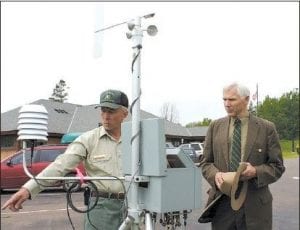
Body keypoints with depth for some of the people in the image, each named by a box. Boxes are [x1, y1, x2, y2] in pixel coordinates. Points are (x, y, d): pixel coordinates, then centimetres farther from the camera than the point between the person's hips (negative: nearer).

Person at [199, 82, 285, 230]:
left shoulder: (267, 128, 1)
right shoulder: (215, 126, 7)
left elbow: (277, 166, 3)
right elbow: (205, 162, 8)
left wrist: (256, 172, -17)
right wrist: (215, 174, -13)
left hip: (255, 205, -1)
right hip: (221, 202, 2)